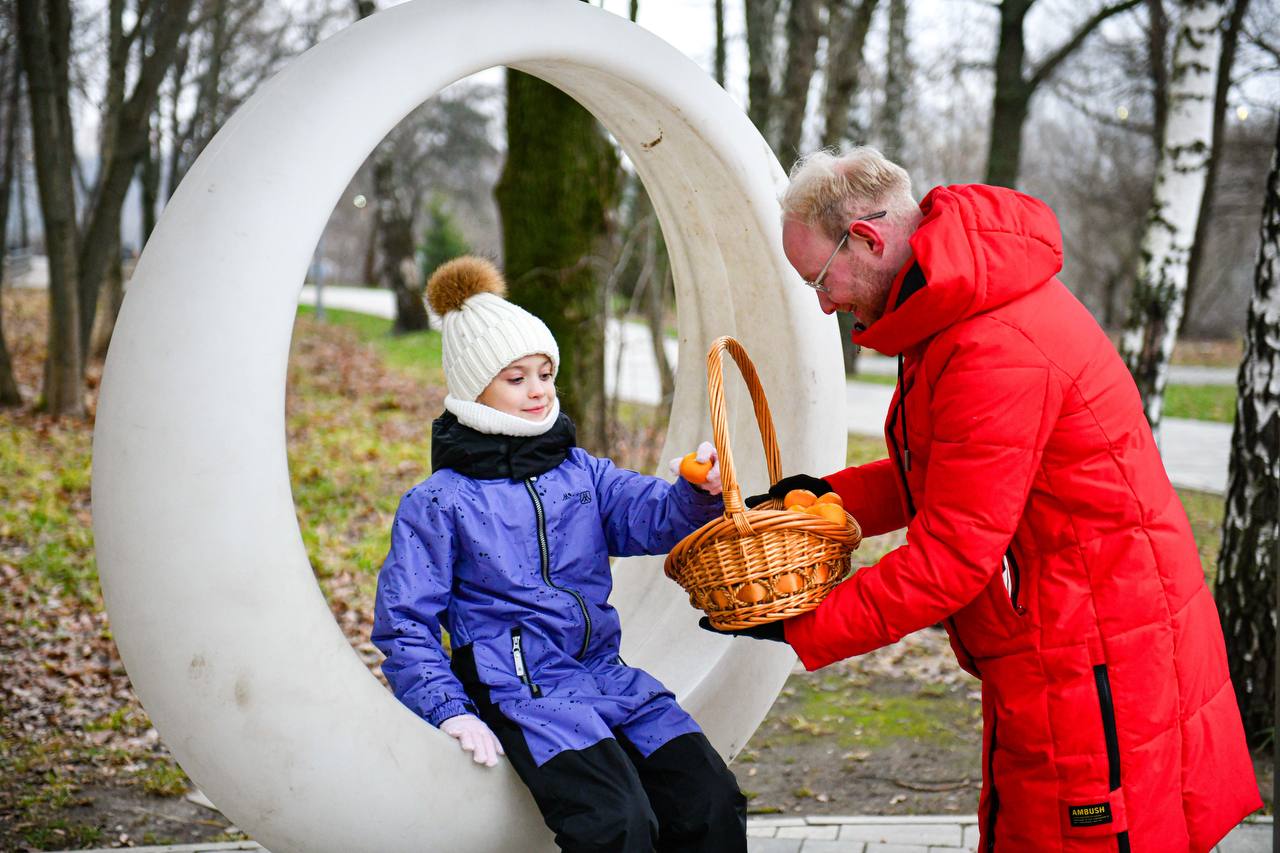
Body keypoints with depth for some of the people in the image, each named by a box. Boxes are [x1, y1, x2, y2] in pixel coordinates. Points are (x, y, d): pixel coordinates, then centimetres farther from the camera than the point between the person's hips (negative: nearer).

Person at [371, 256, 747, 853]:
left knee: (713, 802, -14)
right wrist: (451, 712, -11)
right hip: (521, 688, -5)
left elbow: (655, 516, -2)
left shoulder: (580, 471, 15)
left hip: (606, 675, 5)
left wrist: (698, 490, -24)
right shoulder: (437, 503, 2)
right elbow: (405, 626, 1)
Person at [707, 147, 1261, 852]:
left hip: (1100, 656, -10)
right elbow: (951, 474, 19)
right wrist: (827, 496, 7)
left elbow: (952, 555, -23)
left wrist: (801, 629, -15)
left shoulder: (998, 351, -25)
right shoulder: (960, 301, 9)